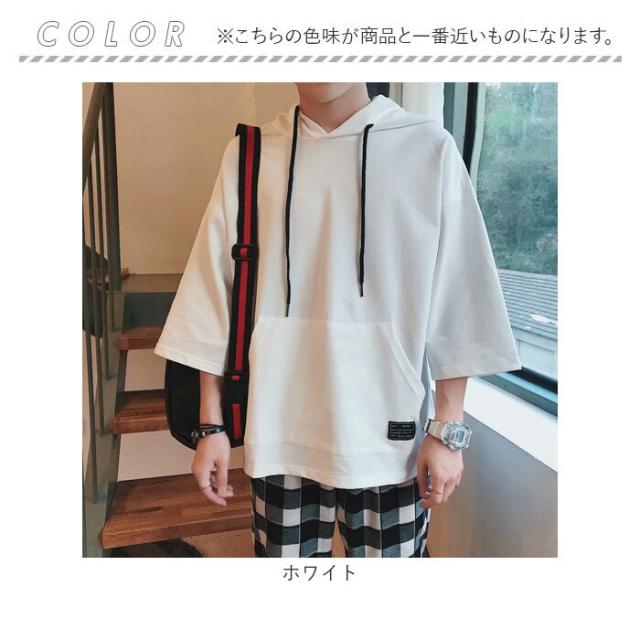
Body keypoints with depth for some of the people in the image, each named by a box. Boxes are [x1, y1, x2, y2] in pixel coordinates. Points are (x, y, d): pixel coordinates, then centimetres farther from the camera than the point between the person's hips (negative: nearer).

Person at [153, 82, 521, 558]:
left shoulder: (429, 148, -5)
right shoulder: (249, 155, 0)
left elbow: (456, 309, -3)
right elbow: (215, 300, 1)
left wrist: (447, 430, -4)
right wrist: (212, 425, 2)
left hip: (389, 439, -1)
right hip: (280, 436, 2)